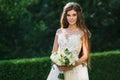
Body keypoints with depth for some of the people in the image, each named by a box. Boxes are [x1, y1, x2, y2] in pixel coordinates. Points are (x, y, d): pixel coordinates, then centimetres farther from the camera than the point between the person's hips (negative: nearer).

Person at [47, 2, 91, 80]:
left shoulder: (82, 33, 2)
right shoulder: (59, 32, 11)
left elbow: (85, 55, -1)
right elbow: (54, 52, 12)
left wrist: (72, 66, -14)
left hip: (76, 70, -2)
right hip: (59, 70, 3)